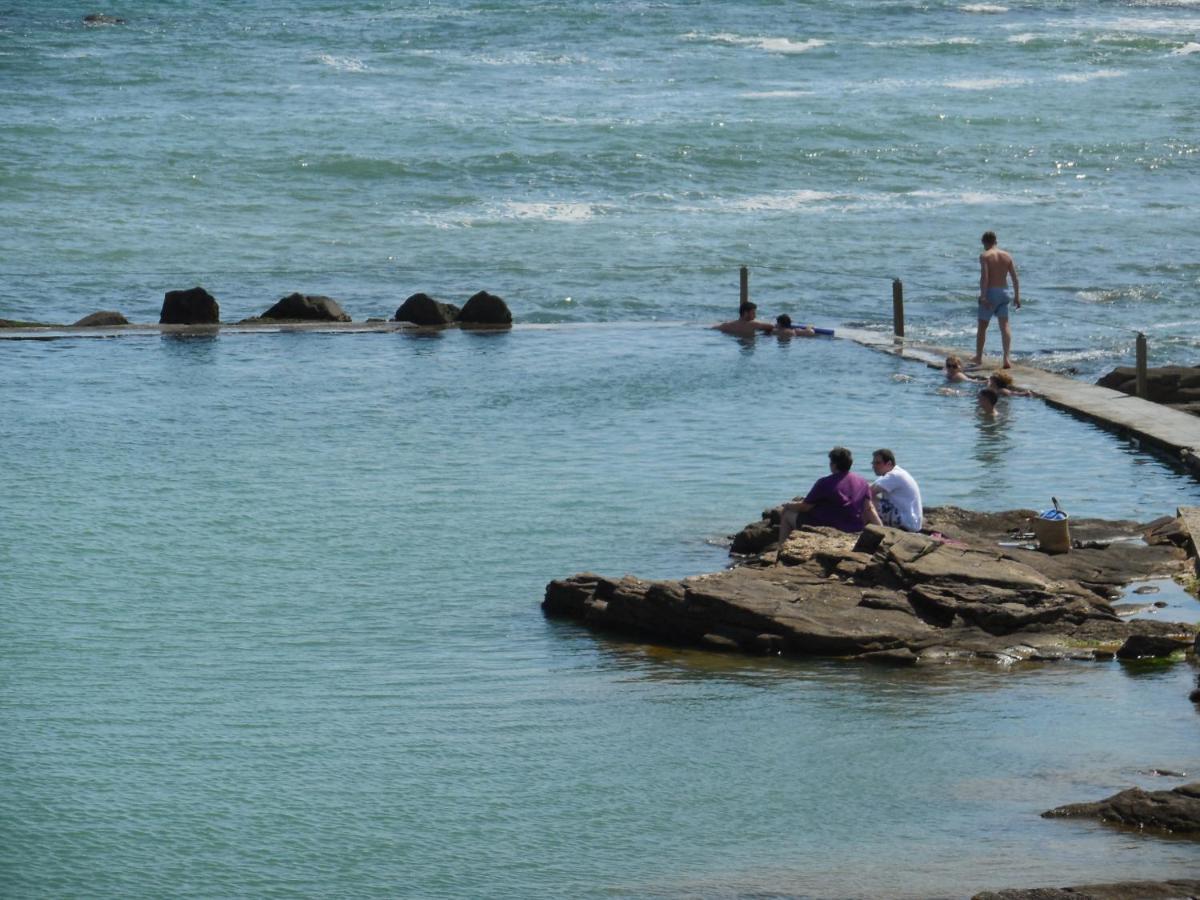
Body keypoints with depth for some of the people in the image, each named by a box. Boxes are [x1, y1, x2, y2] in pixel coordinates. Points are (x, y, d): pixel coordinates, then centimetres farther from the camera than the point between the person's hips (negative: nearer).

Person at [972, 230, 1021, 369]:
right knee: (1004, 325, 0)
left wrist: (983, 296, -21)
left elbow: (984, 277, -19)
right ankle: (1007, 357, -14)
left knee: (982, 326, 11)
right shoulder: (1007, 256, 6)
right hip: (1004, 292, 4)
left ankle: (978, 357, 22)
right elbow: (1015, 278, 5)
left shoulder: (985, 256, -8)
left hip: (990, 292, -4)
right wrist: (1017, 296, 9)